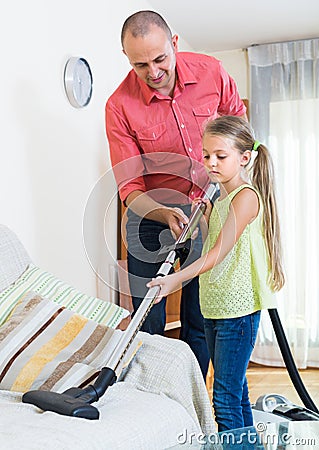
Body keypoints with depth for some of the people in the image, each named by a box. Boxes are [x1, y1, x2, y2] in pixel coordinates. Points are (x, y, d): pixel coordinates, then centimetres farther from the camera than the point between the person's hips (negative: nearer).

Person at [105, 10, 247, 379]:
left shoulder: (211, 72, -10)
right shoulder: (119, 107, -18)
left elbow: (236, 115, 12)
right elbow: (130, 189, -17)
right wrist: (165, 214, -35)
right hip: (149, 215, -2)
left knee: (199, 321, 8)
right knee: (148, 325, 2)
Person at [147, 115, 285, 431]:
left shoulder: (247, 196, -13)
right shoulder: (218, 197, 14)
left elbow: (219, 252, -20)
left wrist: (176, 279, -28)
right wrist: (202, 217, 4)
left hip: (238, 309, -9)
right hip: (213, 307, 9)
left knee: (225, 398, -6)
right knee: (235, 391, 17)